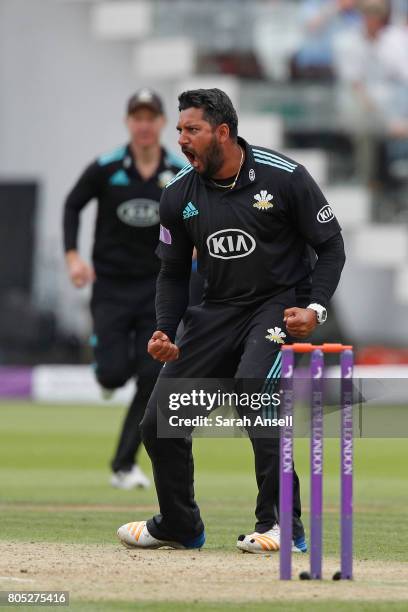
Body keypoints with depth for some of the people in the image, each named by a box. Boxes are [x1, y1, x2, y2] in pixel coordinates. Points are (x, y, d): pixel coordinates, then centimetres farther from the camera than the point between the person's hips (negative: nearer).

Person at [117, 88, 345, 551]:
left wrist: (316, 309, -18)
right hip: (217, 313, 6)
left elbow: (330, 245, -4)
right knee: (158, 421, 3)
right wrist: (164, 331, -6)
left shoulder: (284, 178, -13)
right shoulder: (179, 196, 0)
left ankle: (283, 525, -25)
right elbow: (173, 273, 10)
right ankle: (179, 526, 27)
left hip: (279, 305, -6)